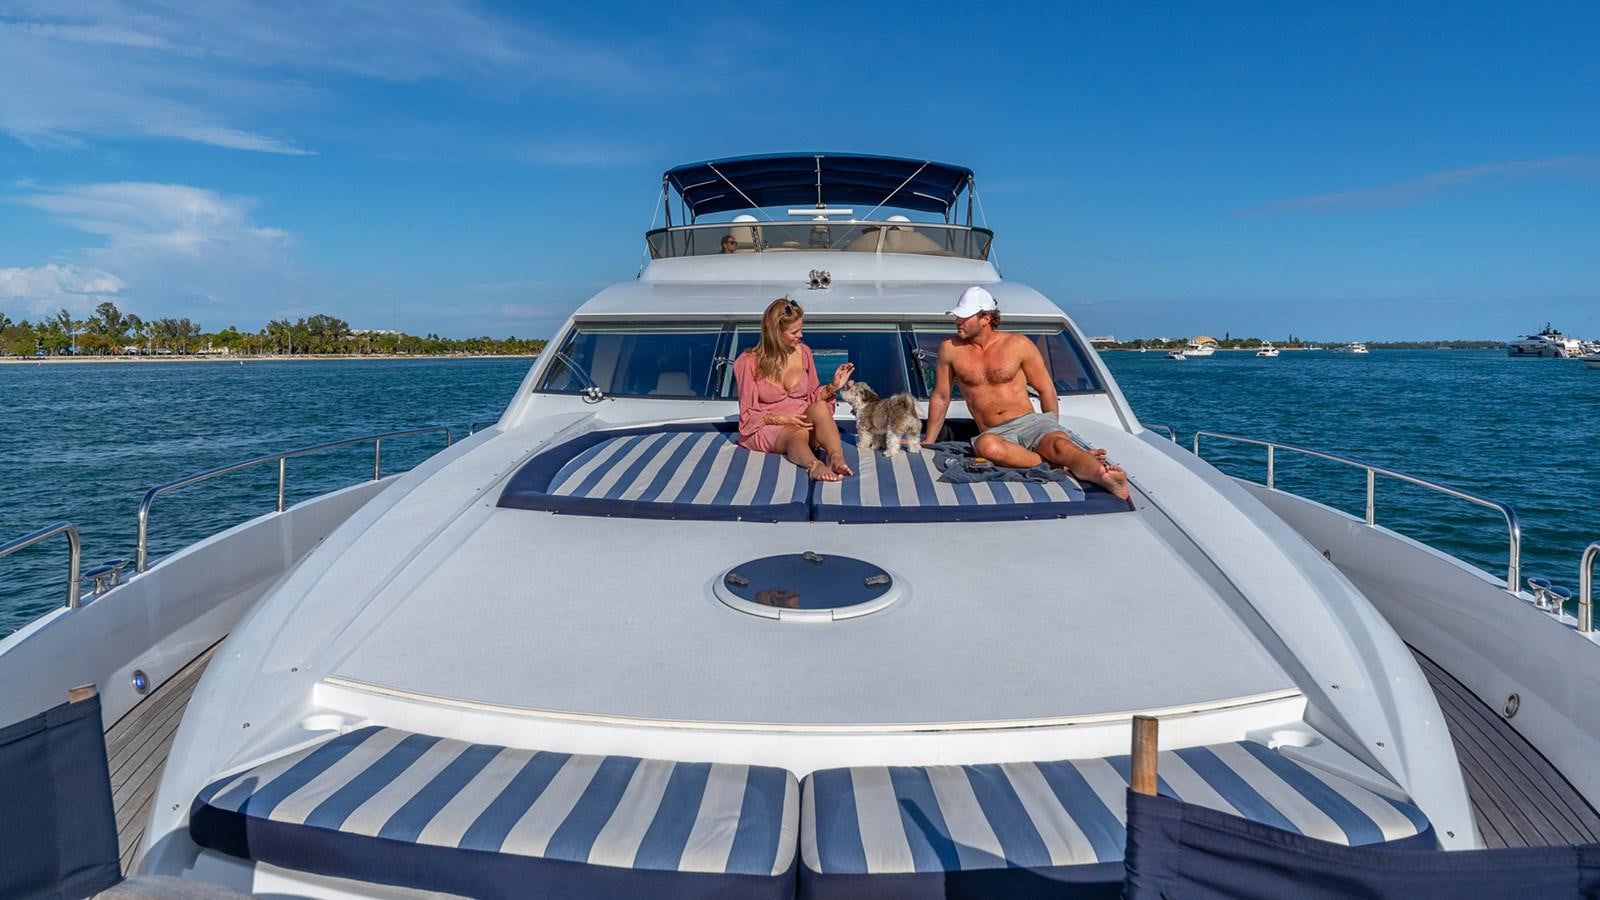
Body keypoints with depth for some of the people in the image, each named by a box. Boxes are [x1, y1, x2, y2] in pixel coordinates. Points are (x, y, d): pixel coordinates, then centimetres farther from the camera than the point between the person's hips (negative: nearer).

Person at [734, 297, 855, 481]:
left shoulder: (803, 352, 4)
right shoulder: (749, 363, -8)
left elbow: (812, 397, 13)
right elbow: (748, 414, -5)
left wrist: (832, 387, -7)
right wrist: (782, 419, -20)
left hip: (803, 422, 4)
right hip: (767, 426, -3)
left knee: (821, 407, -30)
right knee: (798, 433, -37)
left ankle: (837, 459, -54)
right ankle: (814, 466, -69)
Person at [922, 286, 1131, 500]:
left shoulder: (1018, 345, 3)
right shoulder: (950, 350, 5)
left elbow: (1047, 390, 10)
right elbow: (940, 397, 15)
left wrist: (1051, 435, 9)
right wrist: (928, 442, 18)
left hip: (1031, 421, 0)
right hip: (994, 433, 0)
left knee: (1061, 445, -35)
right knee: (986, 445, -39)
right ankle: (1060, 463, -33)